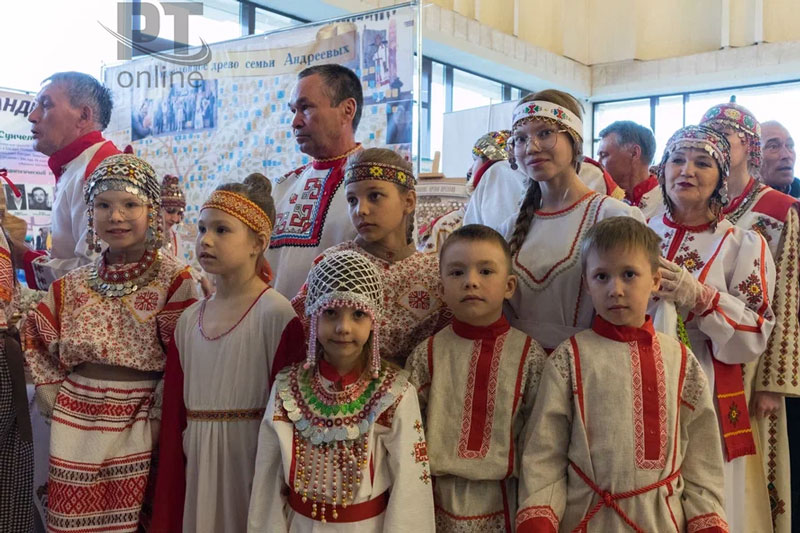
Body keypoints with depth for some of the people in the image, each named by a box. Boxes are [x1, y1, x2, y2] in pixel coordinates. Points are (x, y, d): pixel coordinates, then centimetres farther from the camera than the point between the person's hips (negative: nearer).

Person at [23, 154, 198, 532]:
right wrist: (53, 397, 4)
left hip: (139, 427, -4)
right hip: (75, 426, 4)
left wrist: (156, 417, -13)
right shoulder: (72, 285, 3)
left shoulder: (173, 280, -10)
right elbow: (37, 343, 13)